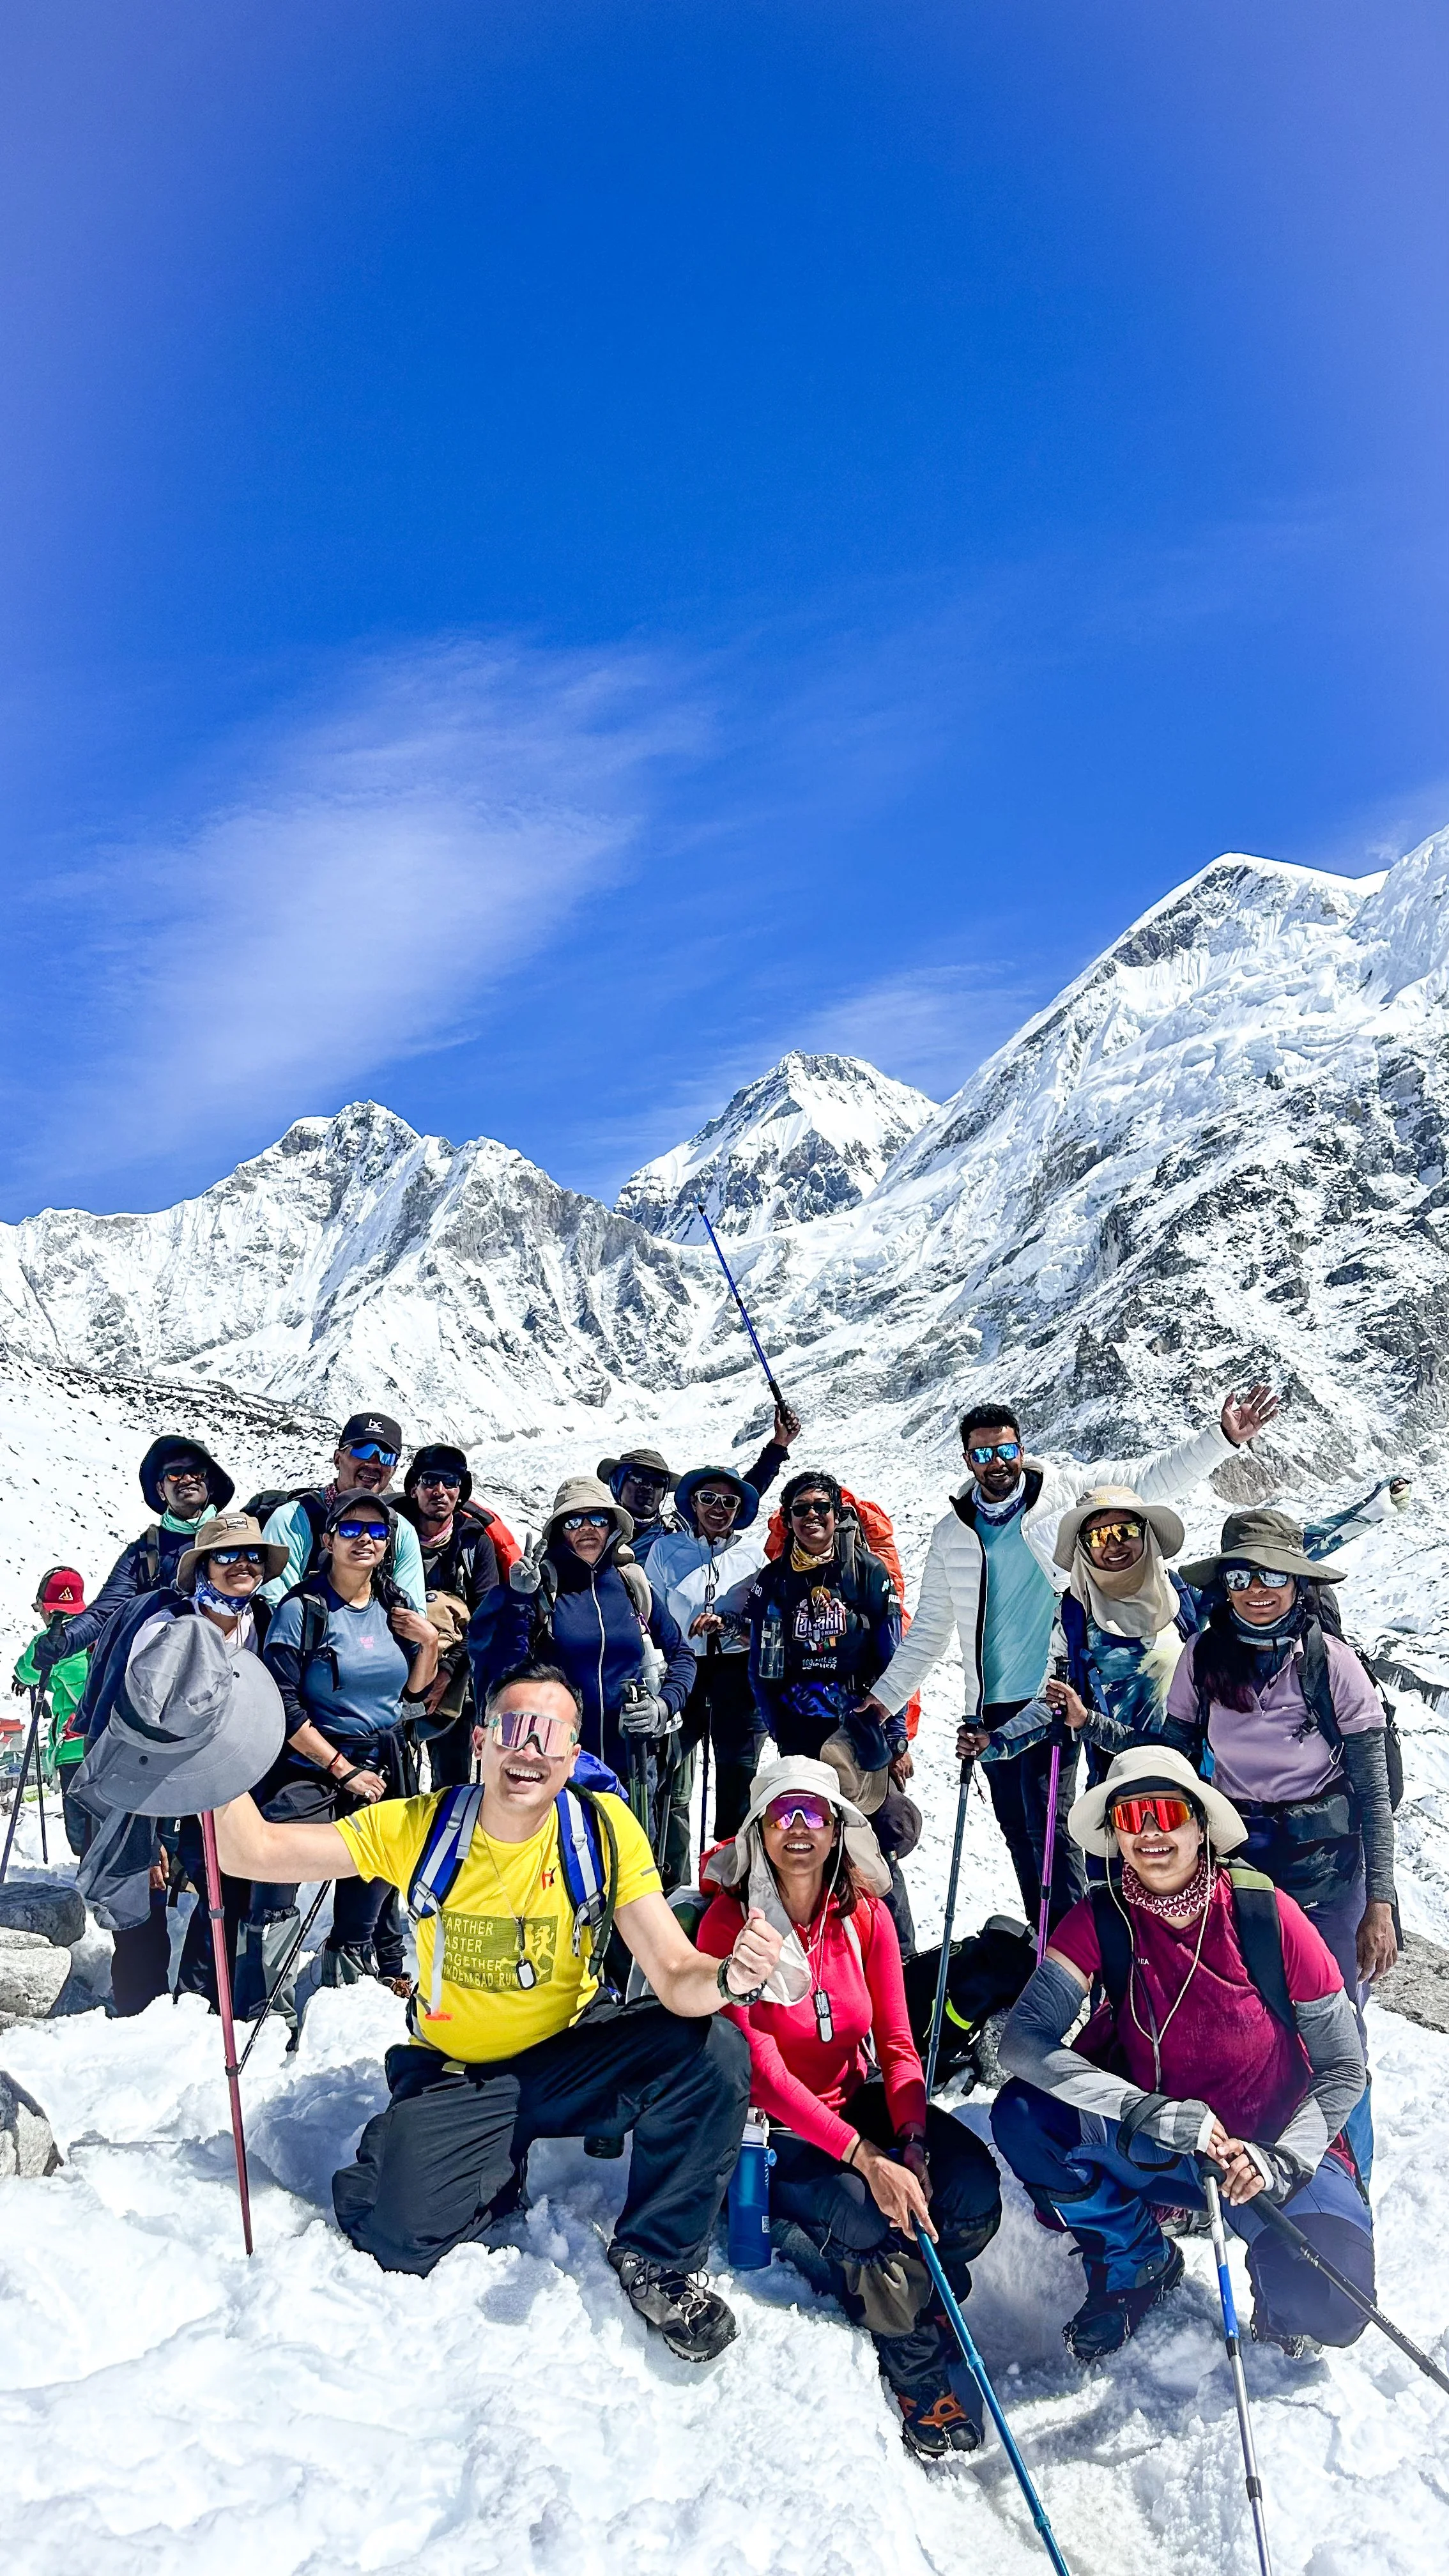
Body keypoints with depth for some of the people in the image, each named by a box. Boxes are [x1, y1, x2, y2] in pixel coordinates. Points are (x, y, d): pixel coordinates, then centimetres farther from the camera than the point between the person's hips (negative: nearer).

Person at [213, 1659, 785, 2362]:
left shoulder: (604, 1827, -18)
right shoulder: (418, 1827, -17)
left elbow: (677, 1979, -23)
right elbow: (254, 1853, -18)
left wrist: (730, 1978, -47)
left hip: (569, 2053, 0)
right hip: (455, 2073, 1)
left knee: (714, 2052, -24)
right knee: (400, 2237, -21)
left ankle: (655, 2259, 0)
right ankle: (499, 2172, 14)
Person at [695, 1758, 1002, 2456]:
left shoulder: (865, 1917, -4)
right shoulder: (729, 1924, -17)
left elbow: (896, 2045, -4)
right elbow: (761, 2071, -22)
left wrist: (913, 2141, -23)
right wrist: (867, 2159, -30)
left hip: (859, 2104, 4)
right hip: (772, 2134, -4)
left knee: (973, 2192, -19)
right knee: (875, 2225, -27)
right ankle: (916, 2366, 6)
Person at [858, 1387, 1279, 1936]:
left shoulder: (1068, 1492, -2)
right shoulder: (950, 1535, 6)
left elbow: (1152, 1477, -4)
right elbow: (929, 1631, 12)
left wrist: (1224, 1437, -15)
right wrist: (882, 1700, 10)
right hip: (991, 1706, 4)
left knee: (1048, 1822, -14)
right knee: (1016, 1829, 11)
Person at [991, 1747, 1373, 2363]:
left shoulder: (1266, 1914, -18)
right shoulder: (1099, 1920, -15)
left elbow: (1344, 2070, -9)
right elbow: (1022, 2041, -25)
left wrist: (1279, 2160, -24)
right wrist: (1151, 2112, -34)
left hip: (1276, 2143, -1)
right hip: (1157, 2148, 2)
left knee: (1323, 2310, -30)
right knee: (1023, 2115, -24)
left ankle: (1278, 2268, 10)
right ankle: (1138, 2263, 5)